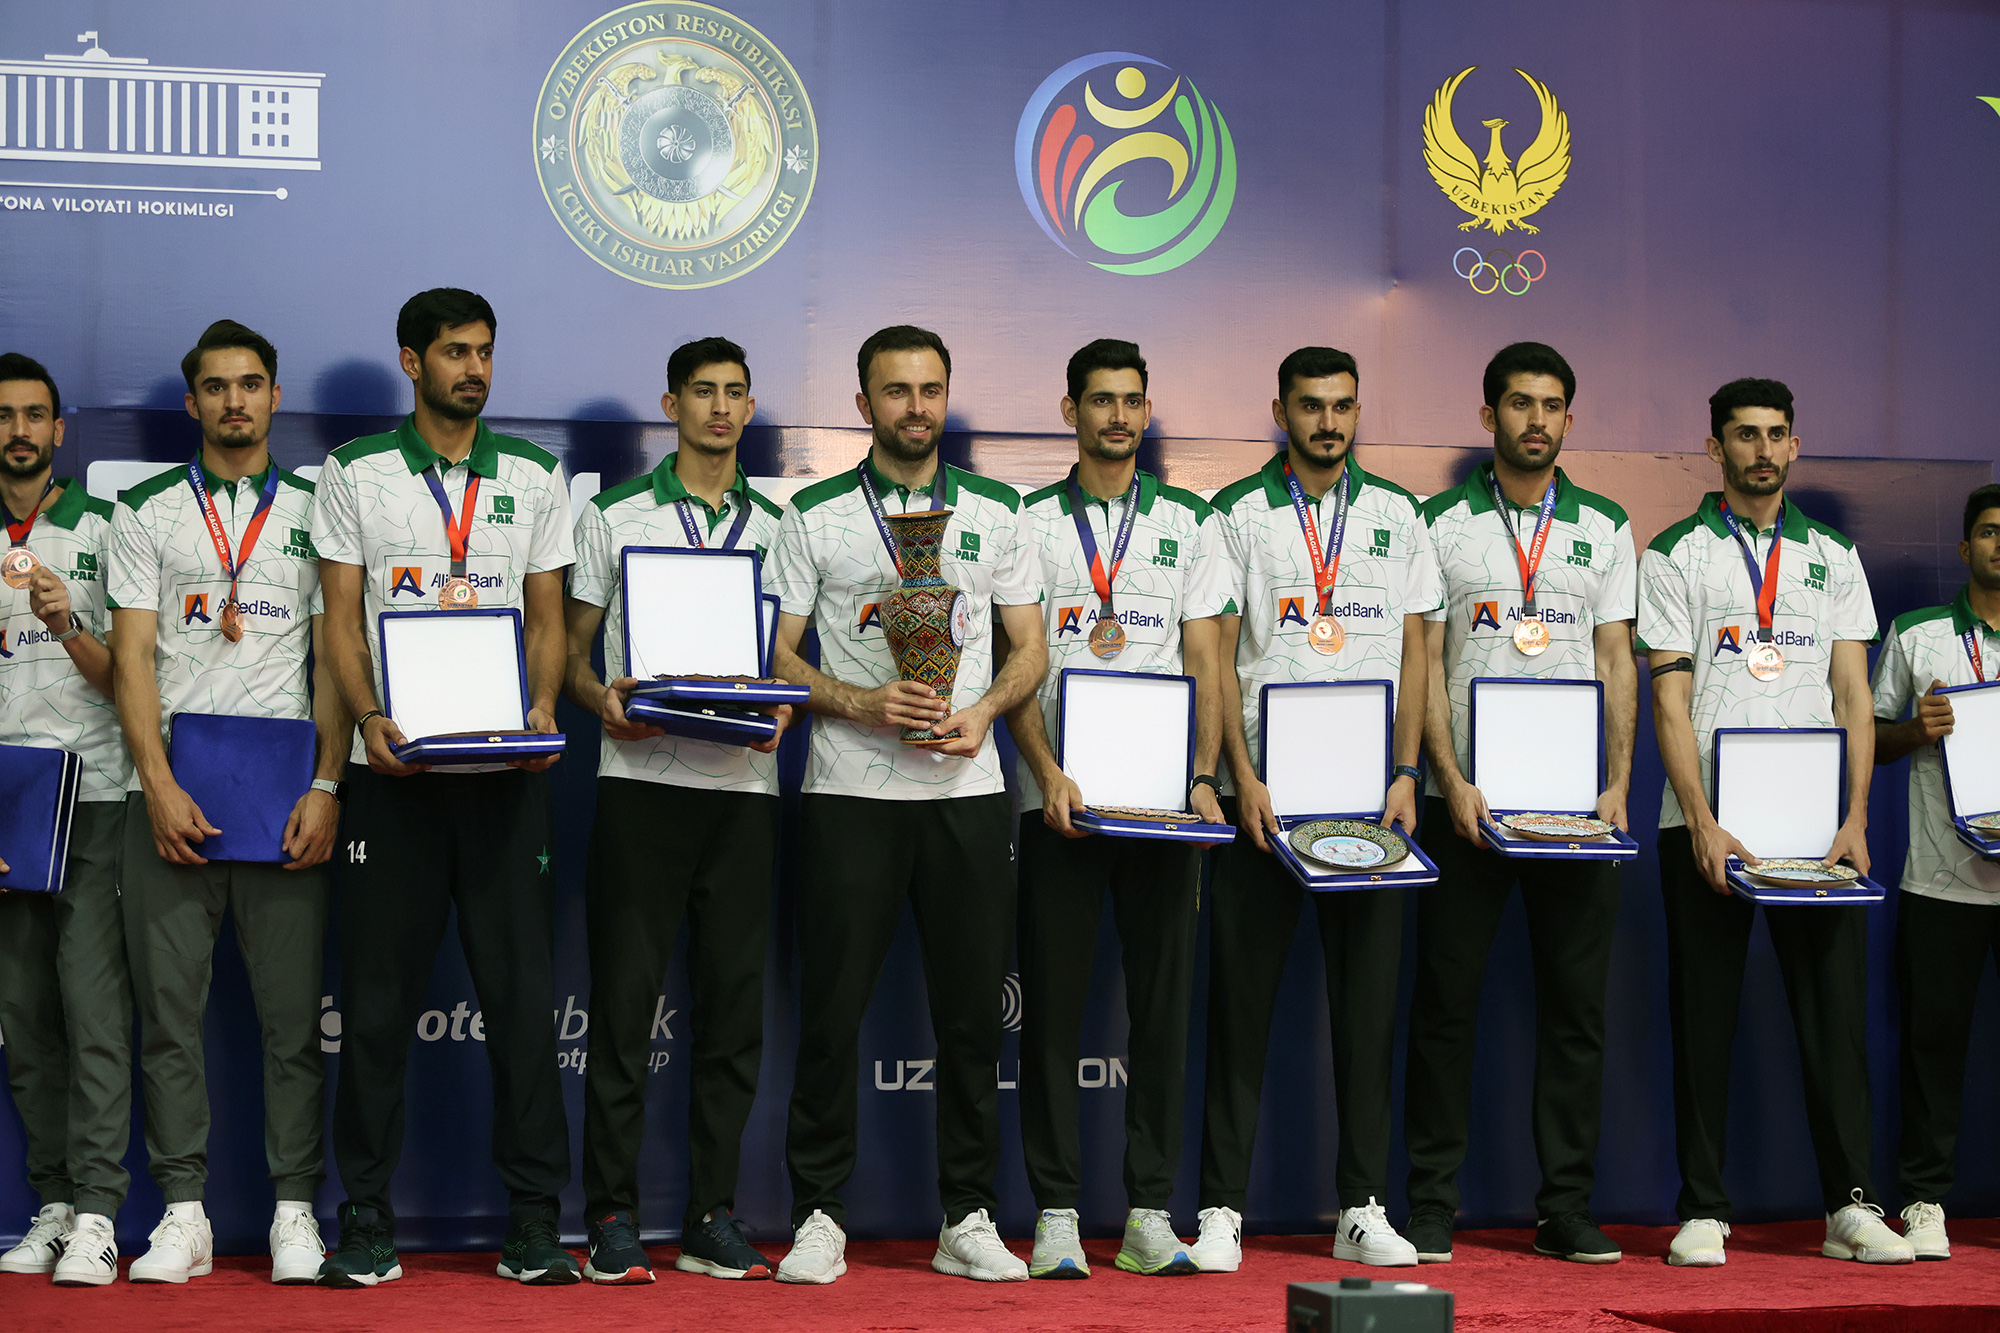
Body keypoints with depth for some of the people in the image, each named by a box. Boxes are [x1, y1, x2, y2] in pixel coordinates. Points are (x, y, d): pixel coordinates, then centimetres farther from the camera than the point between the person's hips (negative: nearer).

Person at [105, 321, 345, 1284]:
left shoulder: (315, 513, 12)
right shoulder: (147, 515, 10)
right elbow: (131, 658, 3)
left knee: (292, 1011, -1)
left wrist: (326, 788, -5)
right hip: (170, 790, 0)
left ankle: (296, 1210, 5)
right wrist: (159, 787, -9)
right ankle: (183, 1212, 6)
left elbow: (336, 660, 7)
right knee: (168, 1006, 0)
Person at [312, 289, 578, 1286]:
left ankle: (534, 1223, 4)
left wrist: (542, 709, -8)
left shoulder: (534, 477, 11)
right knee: (378, 996, 1)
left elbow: (547, 619, 10)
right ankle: (367, 1220, 8)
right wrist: (369, 719, -13)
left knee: (522, 991, -1)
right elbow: (341, 620, 3)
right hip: (394, 765, -1)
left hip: (505, 766, 1)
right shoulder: (355, 473, 7)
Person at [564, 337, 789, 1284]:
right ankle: (612, 1217, 2)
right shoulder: (613, 516, 7)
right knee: (624, 997, -3)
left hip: (744, 784, 3)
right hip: (641, 780, -2)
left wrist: (782, 709, -6)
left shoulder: (777, 527, 14)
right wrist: (603, 701, -13)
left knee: (733, 1001, 3)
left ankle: (714, 1216, 10)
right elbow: (568, 648, 7)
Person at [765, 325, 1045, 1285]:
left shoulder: (996, 513, 11)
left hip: (968, 791, 2)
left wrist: (982, 710, -8)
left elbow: (1029, 648, 11)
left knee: (971, 1010, 4)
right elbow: (778, 655, 2)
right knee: (831, 1009, -1)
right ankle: (819, 1217, 8)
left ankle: (968, 1218, 12)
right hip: (848, 793, -2)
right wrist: (860, 704, -14)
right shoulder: (814, 516, 5)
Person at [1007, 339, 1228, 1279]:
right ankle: (1055, 1213, 5)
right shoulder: (1031, 524, 6)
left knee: (1163, 1002, 2)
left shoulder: (1189, 525, 11)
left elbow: (1204, 664, 7)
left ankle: (1149, 1213, 7)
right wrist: (1048, 774, -12)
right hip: (1060, 800, -1)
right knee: (1053, 1001, 0)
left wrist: (1202, 777, -7)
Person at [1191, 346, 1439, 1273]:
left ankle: (1362, 1207, 11)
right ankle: (1222, 1208, 3)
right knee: (1242, 993, -1)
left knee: (1367, 997, 5)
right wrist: (1243, 778, -9)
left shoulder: (1396, 514, 11)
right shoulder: (1239, 513, 3)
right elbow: (1217, 656, 0)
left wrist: (1405, 773, -1)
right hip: (1265, 789, -2)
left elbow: (1413, 651, 10)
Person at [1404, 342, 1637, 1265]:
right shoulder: (1441, 524, 4)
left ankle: (1567, 1208, 10)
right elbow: (1424, 662, 0)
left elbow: (1617, 662, 8)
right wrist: (1451, 784, -11)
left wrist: (1619, 784, -3)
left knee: (1577, 1001, 3)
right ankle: (1431, 1205, 6)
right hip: (1468, 800, -2)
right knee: (1446, 997, 0)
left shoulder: (1604, 529, 12)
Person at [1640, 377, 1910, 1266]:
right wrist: (1702, 823, -13)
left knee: (1835, 1008, -1)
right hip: (1705, 824, -2)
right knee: (1703, 1019, 1)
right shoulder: (1675, 557, 4)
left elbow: (1852, 698, 9)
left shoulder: (1833, 557, 13)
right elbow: (1670, 700, -3)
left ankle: (1850, 1207, 4)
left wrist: (1854, 818, -4)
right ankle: (1702, 1210, 7)